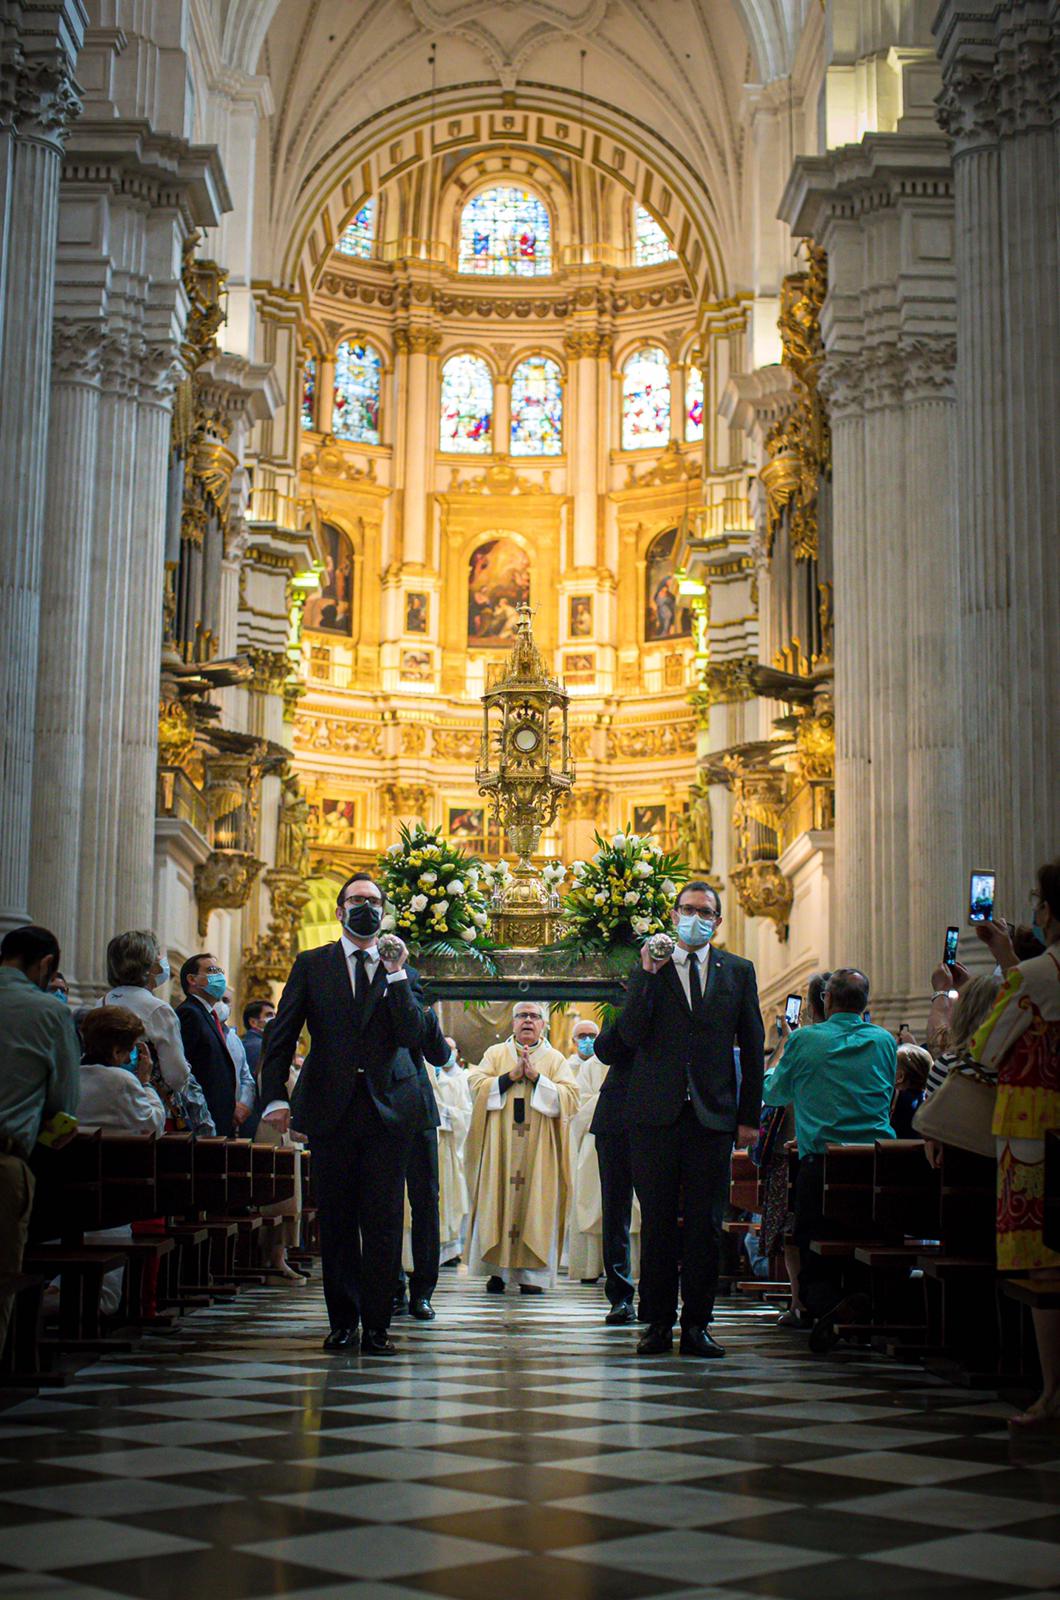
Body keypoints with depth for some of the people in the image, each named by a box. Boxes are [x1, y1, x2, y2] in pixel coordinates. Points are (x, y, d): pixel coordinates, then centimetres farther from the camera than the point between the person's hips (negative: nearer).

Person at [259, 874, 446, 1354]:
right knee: (336, 1221, 6)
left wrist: (395, 975, -10)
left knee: (382, 1222, -1)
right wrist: (274, 1097, -7)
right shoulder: (312, 965, 9)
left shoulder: (402, 971, 10)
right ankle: (343, 1320, 16)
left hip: (388, 1111, 0)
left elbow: (414, 1035, -3)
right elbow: (281, 1035, 4)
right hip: (330, 1110, 0)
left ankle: (376, 1325, 6)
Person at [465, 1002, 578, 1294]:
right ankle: (497, 1269, 2)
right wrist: (511, 1076, -10)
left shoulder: (555, 1059, 10)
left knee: (536, 1201, -4)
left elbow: (570, 1096, -2)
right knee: (498, 1200, -3)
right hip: (499, 1144, 0)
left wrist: (537, 1078, -10)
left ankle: (532, 1272, -2)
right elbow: (476, 1086, -1)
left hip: (539, 1148, 0)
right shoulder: (495, 1054, 12)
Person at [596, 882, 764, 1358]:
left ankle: (696, 1324, 10)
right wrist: (647, 975, -12)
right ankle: (658, 1323, 11)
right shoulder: (648, 969, 7)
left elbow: (752, 1046, 12)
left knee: (706, 1225, 3)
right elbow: (630, 1037, -6)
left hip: (714, 1116, 1)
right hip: (656, 1113, -1)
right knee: (658, 1223, 3)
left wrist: (749, 1114, 7)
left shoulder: (738, 971, 10)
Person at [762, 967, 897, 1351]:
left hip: (820, 1162, -2)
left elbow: (773, 1093, 15)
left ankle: (827, 1303, -23)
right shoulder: (885, 1041, 8)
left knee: (813, 1256, 6)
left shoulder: (804, 1040, -1)